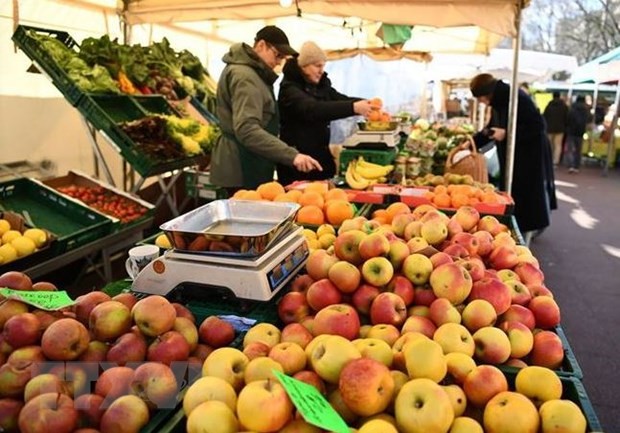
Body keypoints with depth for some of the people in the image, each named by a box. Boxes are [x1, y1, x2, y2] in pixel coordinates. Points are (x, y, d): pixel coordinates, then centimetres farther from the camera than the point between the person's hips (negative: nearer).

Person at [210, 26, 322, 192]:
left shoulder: (252, 72, 16)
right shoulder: (244, 76, -18)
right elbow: (247, 130, -31)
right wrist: (292, 155, -36)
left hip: (249, 167, 11)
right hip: (242, 169, -10)